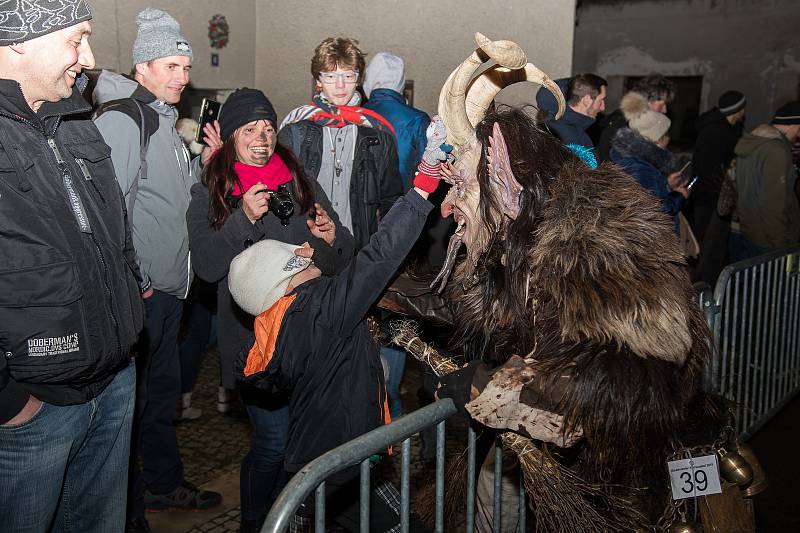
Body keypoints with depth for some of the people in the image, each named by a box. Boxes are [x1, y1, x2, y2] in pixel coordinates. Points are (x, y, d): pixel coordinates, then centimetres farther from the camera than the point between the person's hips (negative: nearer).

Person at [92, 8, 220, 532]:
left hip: (168, 287, 10)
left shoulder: (164, 121, 15)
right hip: (138, 293, -9)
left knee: (163, 388, 20)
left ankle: (164, 482, 37)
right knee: (129, 400, 3)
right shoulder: (122, 120, -15)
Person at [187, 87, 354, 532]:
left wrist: (333, 237, -12)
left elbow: (339, 264, 10)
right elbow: (208, 266, -9)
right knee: (274, 441, -5)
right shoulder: (210, 194, 4)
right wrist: (244, 218, -20)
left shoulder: (302, 185, 10)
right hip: (254, 336, -3)